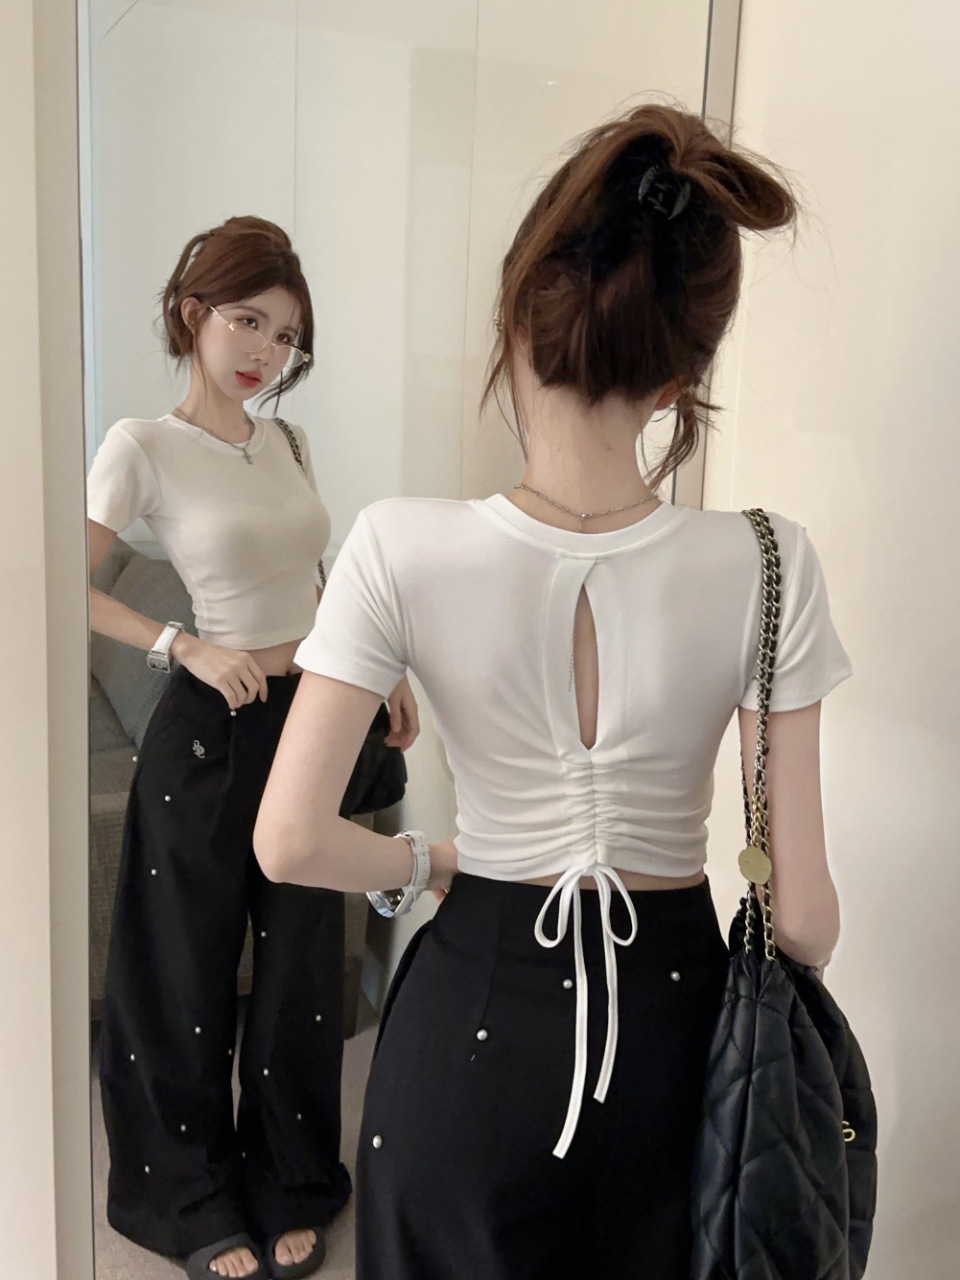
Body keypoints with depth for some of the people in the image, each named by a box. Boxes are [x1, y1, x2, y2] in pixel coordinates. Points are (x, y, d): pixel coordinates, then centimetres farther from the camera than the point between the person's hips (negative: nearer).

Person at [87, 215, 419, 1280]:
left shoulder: (289, 444, 9)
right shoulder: (144, 446, -8)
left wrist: (384, 673, 14)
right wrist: (186, 647, -18)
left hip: (310, 718, 6)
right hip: (214, 727, -5)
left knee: (302, 961, 14)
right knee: (194, 968, 9)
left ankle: (289, 1188, 34)